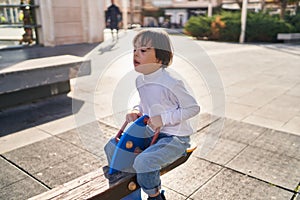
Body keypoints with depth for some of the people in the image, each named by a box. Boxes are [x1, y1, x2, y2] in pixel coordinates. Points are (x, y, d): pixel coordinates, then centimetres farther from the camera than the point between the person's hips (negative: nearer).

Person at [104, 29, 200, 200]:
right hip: (150, 133, 8)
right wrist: (137, 111, -3)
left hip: (175, 138, -8)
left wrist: (163, 119, -23)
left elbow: (193, 108, -17)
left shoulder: (170, 83, -23)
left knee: (143, 162, -31)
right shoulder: (140, 80, 2)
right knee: (111, 147, 7)